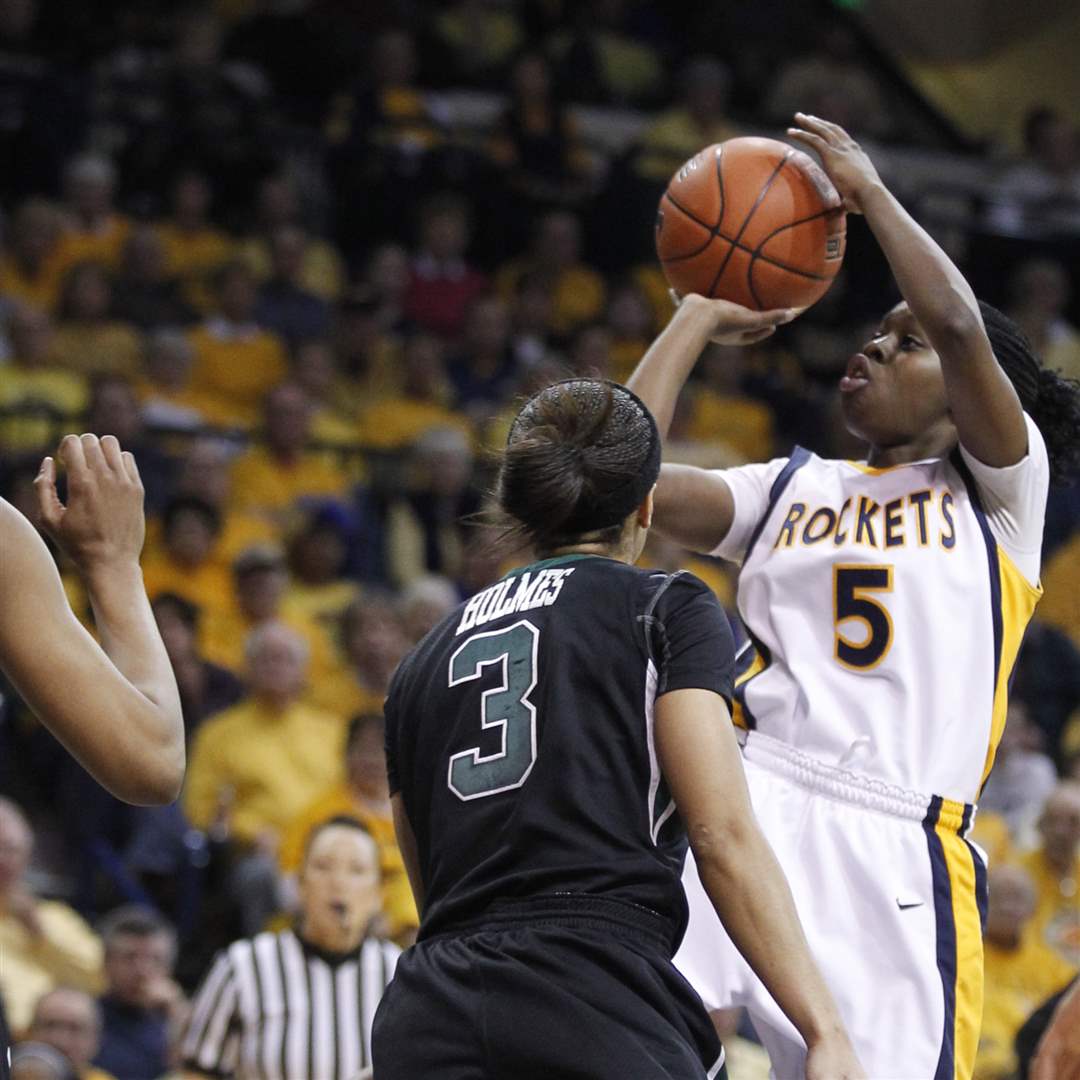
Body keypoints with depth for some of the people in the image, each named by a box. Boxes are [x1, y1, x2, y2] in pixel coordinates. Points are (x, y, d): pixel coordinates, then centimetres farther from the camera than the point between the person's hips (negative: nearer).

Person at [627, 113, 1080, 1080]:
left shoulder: (999, 488, 13)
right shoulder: (793, 487, 25)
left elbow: (960, 325, -6)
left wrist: (869, 191, 7)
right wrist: (704, 313, 20)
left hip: (894, 838, -2)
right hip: (748, 794, 2)